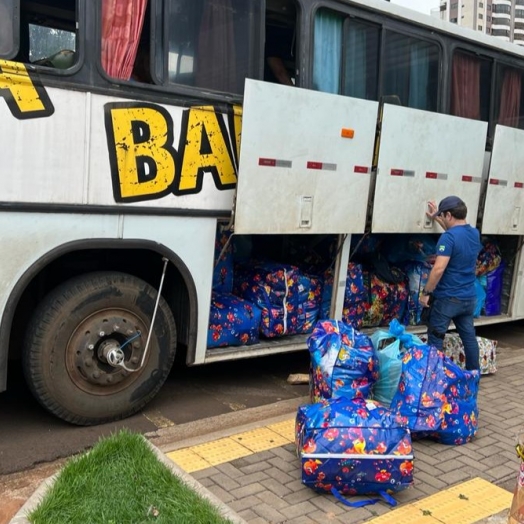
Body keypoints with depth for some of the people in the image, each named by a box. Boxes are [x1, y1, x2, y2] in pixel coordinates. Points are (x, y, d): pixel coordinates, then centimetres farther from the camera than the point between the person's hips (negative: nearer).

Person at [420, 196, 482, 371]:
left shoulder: (448, 237, -19)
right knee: (469, 337, 16)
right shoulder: (475, 233, 6)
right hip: (469, 298, 7)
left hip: (447, 298, -7)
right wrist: (437, 218, 34)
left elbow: (438, 269, -25)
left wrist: (426, 292, -15)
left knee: (435, 339, 4)